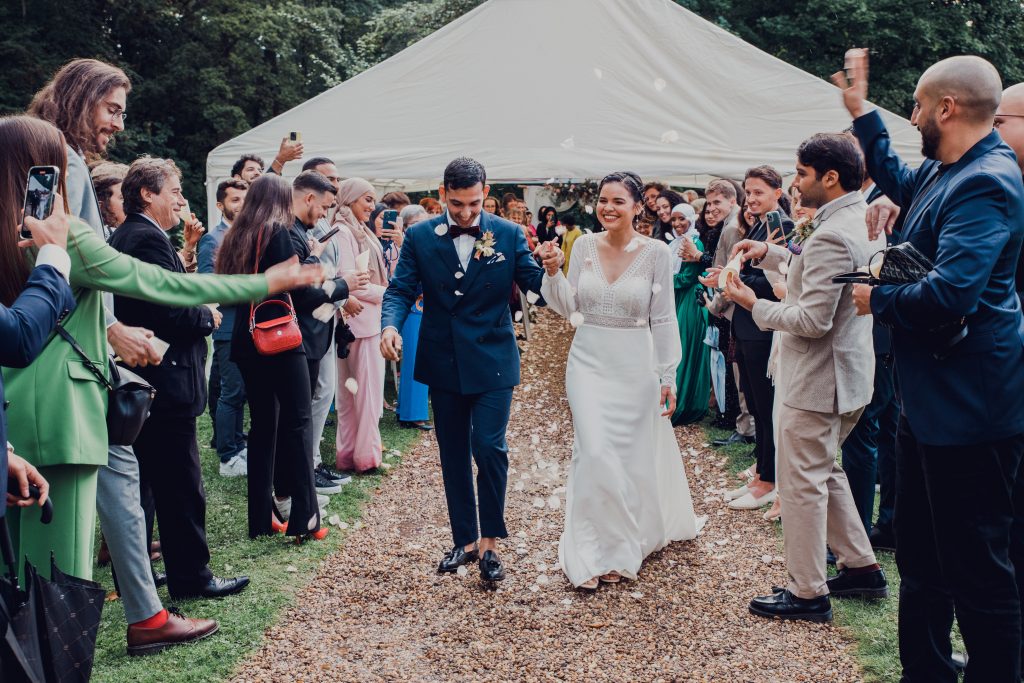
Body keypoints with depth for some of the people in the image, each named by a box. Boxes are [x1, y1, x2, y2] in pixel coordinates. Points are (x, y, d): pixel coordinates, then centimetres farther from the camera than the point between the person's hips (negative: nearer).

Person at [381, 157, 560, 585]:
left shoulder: (509, 235, -3)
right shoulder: (420, 237, -1)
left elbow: (534, 284, -4)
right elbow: (400, 289, -4)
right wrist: (391, 325, -23)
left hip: (492, 361, -2)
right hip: (443, 364, 3)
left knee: (489, 448, -12)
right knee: (453, 455, 11)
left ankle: (489, 543, 4)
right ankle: (464, 540, 25)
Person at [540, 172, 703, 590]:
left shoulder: (656, 252, -6)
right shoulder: (585, 246, 1)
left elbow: (663, 319, -2)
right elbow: (569, 308, 5)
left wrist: (668, 377, -2)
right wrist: (552, 271, -10)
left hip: (635, 366, -1)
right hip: (588, 362, 1)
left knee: (632, 457, 7)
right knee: (595, 454, -8)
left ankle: (628, 541, 28)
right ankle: (593, 552, 6)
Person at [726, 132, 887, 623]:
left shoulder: (831, 236, -24)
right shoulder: (855, 221, 9)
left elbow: (813, 320, -27)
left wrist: (755, 306, -15)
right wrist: (770, 253, 10)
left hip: (817, 379, -10)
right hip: (844, 372, 11)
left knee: (801, 483, 2)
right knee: (824, 473, 23)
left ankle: (808, 593, 13)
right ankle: (861, 568, 31)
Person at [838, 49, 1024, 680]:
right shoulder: (942, 171, 10)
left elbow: (951, 294, -32)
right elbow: (897, 182, 35)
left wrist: (878, 299, -14)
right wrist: (862, 112, 31)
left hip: (970, 408, -11)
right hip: (930, 398, 11)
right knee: (922, 557, 20)